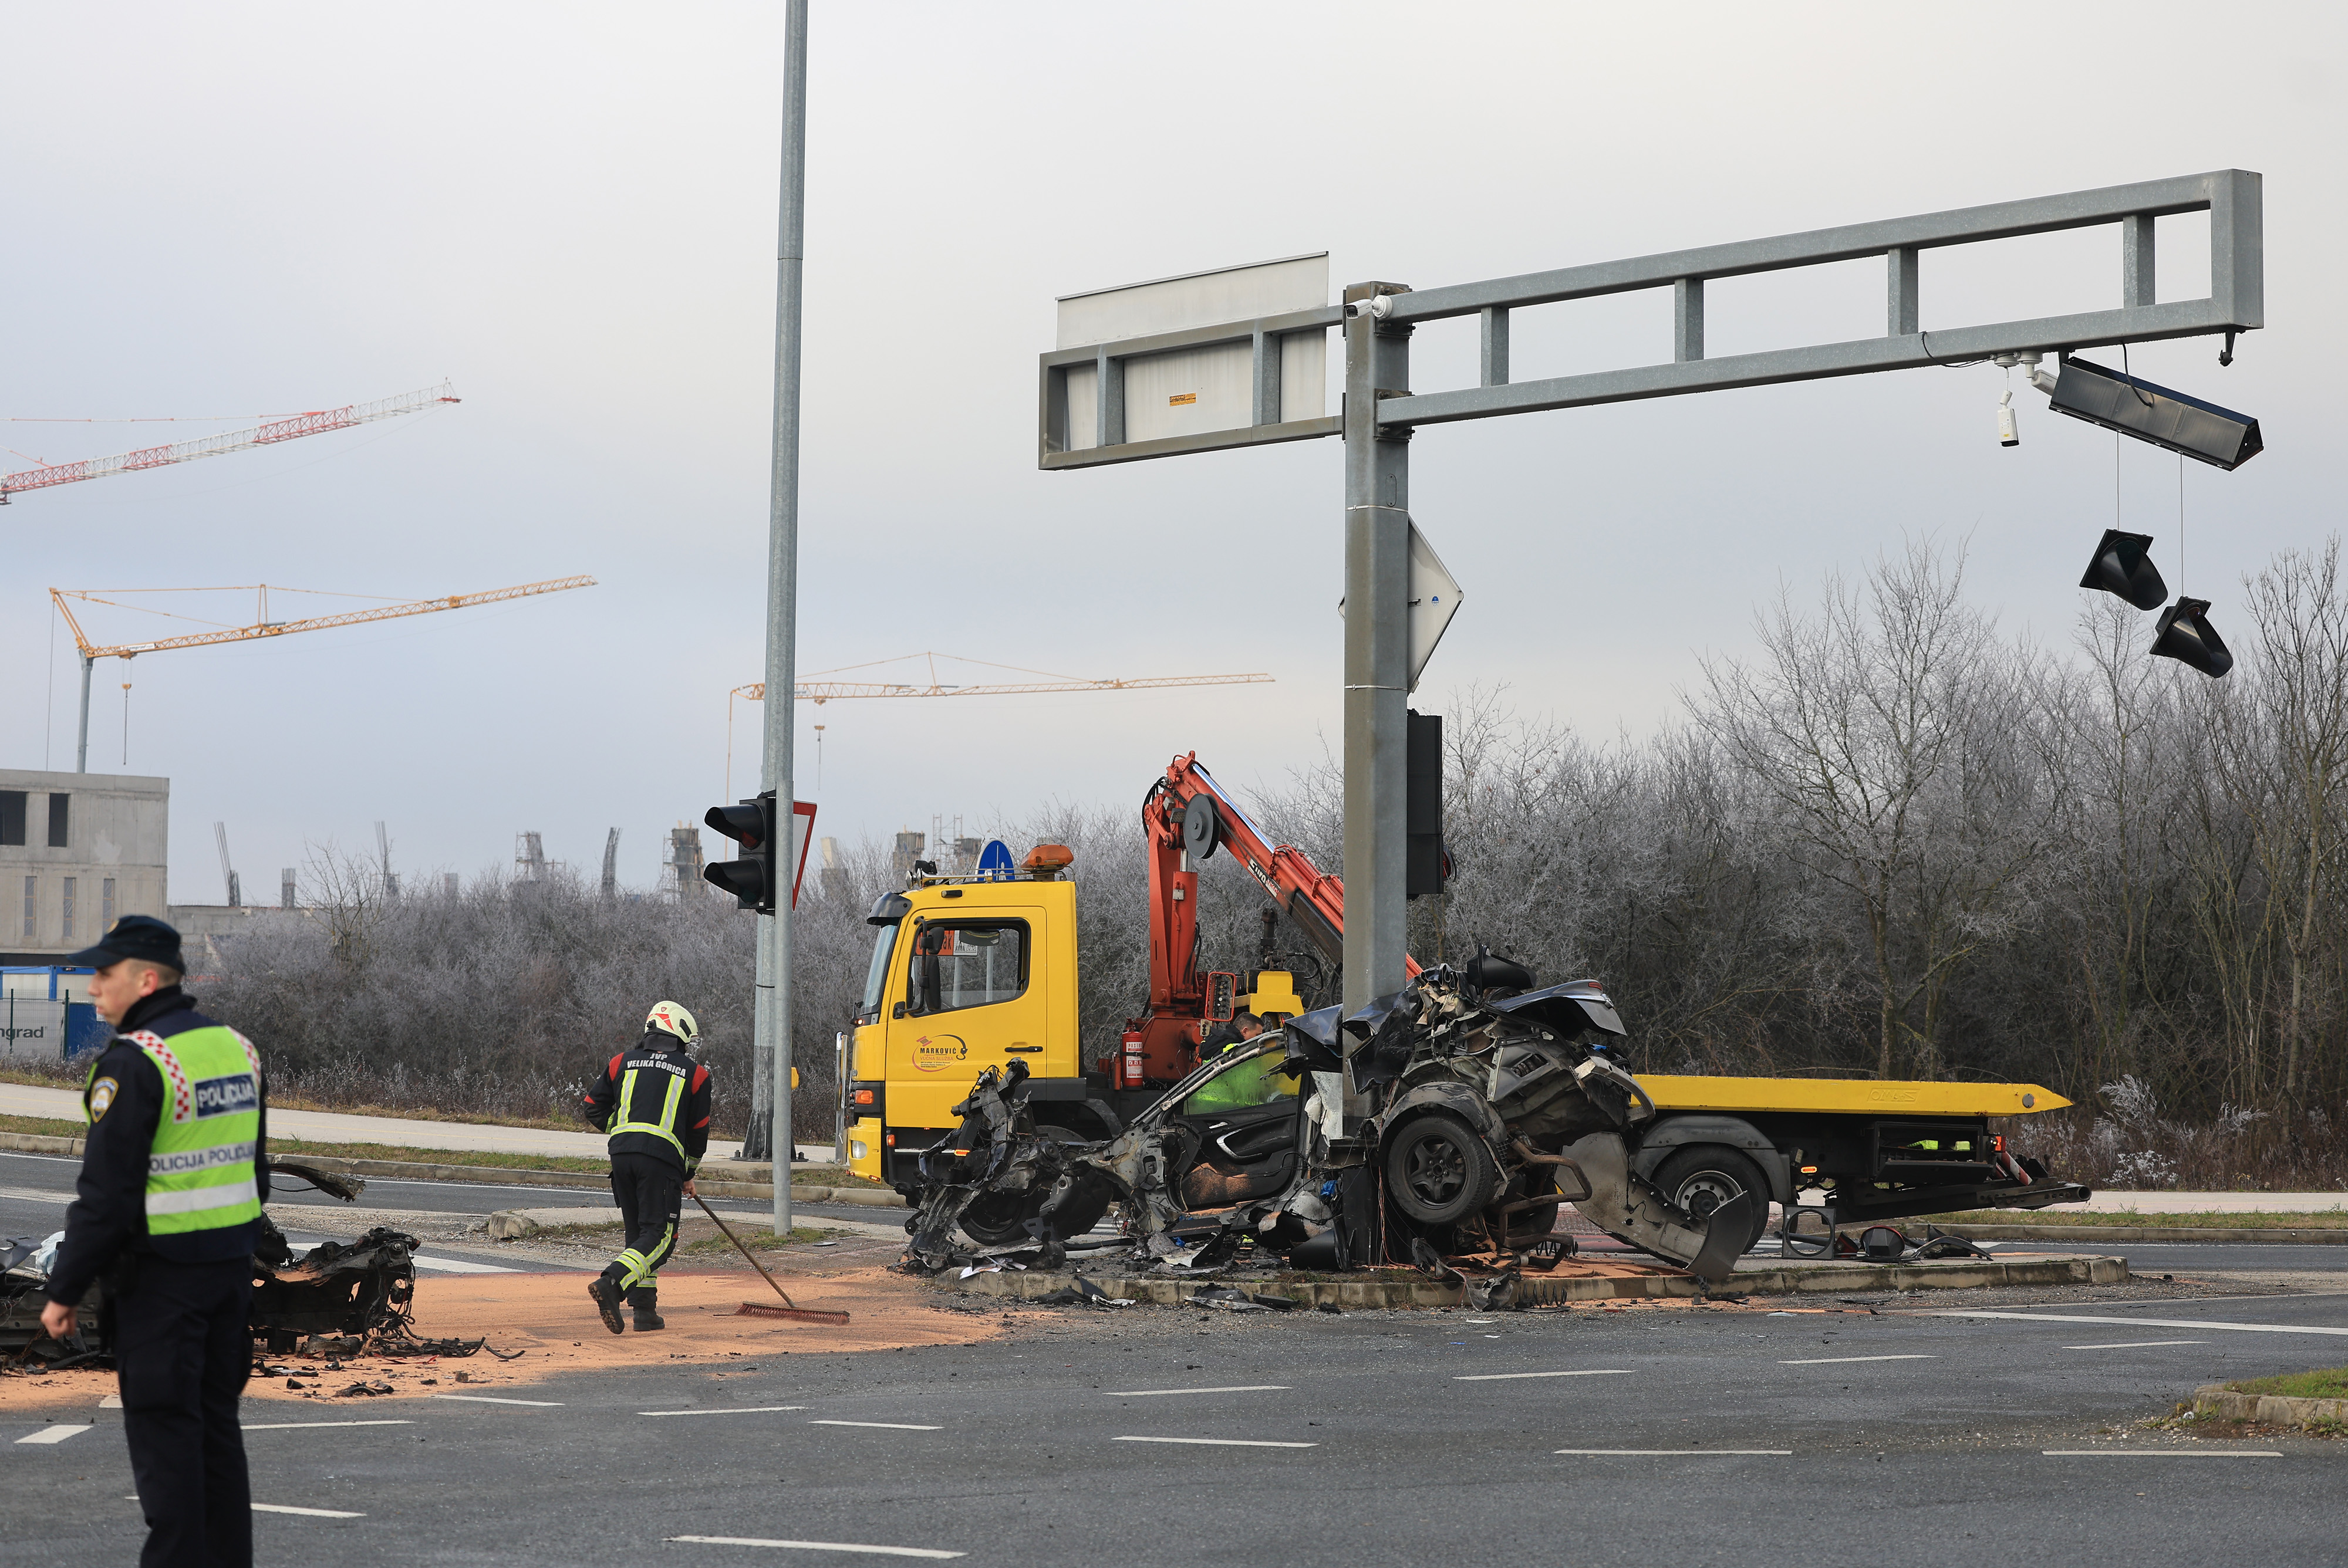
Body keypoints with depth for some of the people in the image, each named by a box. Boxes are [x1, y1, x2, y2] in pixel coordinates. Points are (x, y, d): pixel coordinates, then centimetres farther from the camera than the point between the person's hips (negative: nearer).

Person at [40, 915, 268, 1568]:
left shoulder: (134, 1062, -16)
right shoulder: (236, 1048, 9)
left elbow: (106, 1193, -18)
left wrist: (64, 1291, -11)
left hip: (160, 1273, -8)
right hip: (232, 1263, 8)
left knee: (163, 1428, -2)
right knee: (217, 1420, 14)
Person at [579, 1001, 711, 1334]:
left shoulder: (622, 1062, 18)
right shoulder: (695, 1073, 12)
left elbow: (593, 1107, 15)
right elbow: (698, 1132, 15)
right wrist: (688, 1176, 26)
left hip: (621, 1153, 4)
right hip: (663, 1155, -4)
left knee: (639, 1232, 14)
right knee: (659, 1234, -5)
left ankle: (645, 1311, 10)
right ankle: (611, 1283, -27)